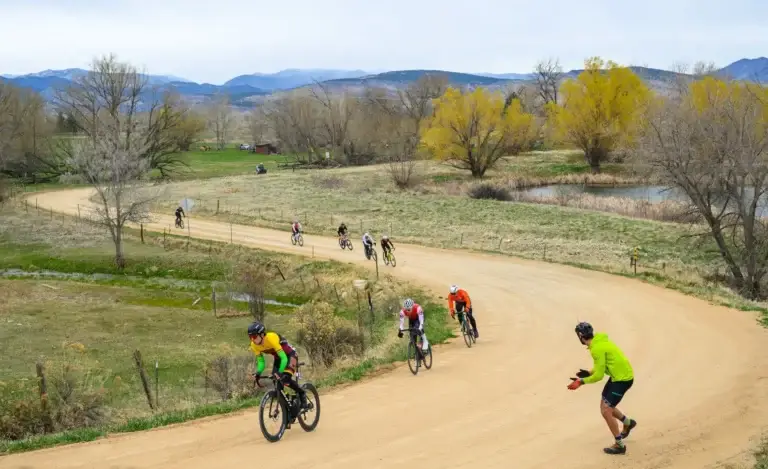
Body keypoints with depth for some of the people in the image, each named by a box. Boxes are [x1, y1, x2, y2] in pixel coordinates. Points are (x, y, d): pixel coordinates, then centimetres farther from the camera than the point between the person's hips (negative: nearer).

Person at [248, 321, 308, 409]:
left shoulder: (271, 338, -36)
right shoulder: (254, 345, -16)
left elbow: (284, 358, -37)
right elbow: (260, 361, -9)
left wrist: (280, 372, -48)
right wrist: (258, 373, -27)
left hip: (289, 355, -7)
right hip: (277, 357, 7)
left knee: (285, 378, -24)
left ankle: (302, 393, -1)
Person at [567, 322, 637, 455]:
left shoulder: (597, 348, -25)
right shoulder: (600, 341, 5)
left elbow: (599, 375, -22)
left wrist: (581, 382, -16)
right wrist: (589, 373, 4)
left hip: (623, 379, -10)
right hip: (617, 376, 10)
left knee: (606, 411, -8)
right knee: (605, 406, 19)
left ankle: (619, 445, 1)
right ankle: (628, 423, 41)